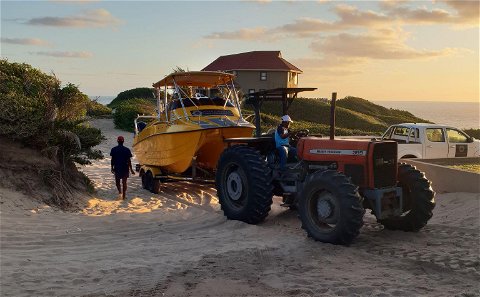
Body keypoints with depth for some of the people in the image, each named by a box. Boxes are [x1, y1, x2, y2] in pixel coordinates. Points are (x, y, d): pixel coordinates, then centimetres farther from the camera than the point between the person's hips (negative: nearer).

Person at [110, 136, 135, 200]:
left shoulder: (114, 149, -4)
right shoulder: (127, 150, -7)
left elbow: (112, 160, 0)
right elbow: (129, 160, -7)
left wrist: (112, 168, 10)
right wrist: (131, 169, -2)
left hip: (117, 168, 1)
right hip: (125, 168, 0)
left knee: (117, 181, 15)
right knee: (124, 182, 8)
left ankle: (120, 192, -7)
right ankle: (124, 195, 10)